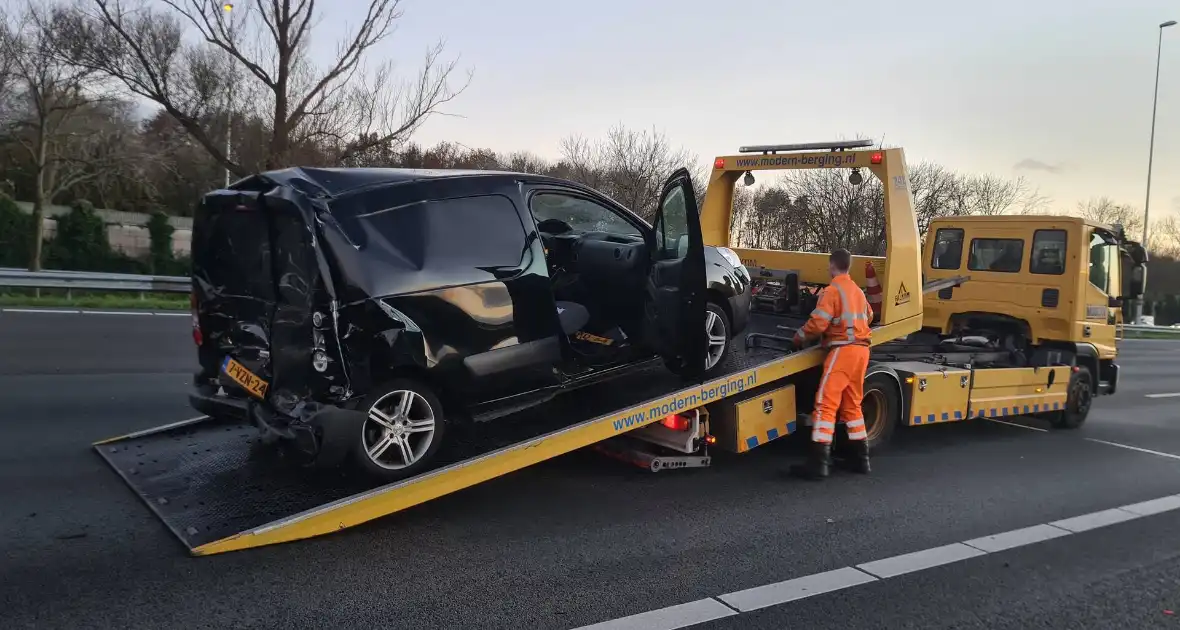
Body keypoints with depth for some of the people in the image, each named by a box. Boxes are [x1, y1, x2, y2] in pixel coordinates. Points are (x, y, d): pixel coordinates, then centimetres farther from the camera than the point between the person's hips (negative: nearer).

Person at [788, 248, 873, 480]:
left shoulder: (832, 290, -10)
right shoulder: (857, 290, 16)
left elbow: (818, 323, -17)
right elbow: (868, 316, 32)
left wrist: (799, 337, -2)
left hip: (843, 350, -8)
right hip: (860, 349, 8)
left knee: (826, 404, -10)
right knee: (852, 406, 17)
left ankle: (818, 463, -14)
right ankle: (861, 460, 20)